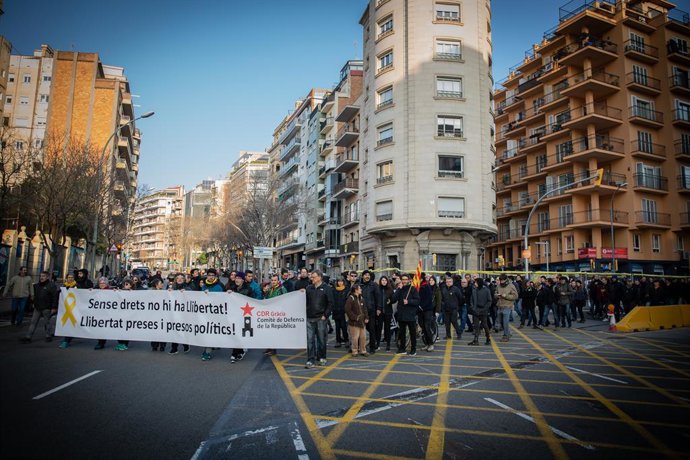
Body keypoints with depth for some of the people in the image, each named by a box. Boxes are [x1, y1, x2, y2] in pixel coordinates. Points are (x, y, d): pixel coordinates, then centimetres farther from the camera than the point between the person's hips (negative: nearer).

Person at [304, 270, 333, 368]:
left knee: (321, 339, 8)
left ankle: (322, 358, 25)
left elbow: (330, 303, -4)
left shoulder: (326, 288, -2)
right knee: (310, 340, 0)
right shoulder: (308, 288, 8)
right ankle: (310, 360, 3)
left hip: (321, 318, -2)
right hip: (309, 318, 3)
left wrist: (325, 315, -8)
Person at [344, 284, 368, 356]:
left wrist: (366, 318, 6)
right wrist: (355, 317, -15)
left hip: (362, 321, 7)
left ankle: (363, 351, 21)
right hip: (354, 322, -7)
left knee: (363, 337, 9)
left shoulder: (361, 298, 12)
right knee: (355, 337, -2)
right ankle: (355, 351, 12)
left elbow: (365, 309, 17)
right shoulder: (350, 298, -11)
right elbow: (348, 310, -16)